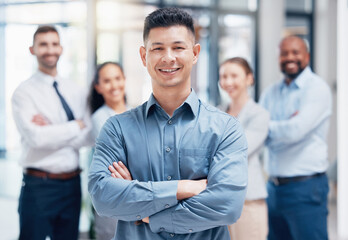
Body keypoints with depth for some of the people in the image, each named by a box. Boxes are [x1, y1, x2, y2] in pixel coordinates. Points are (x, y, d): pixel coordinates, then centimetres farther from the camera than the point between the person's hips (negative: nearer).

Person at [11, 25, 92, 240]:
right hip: (39, 186, -5)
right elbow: (36, 137, -18)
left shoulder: (76, 91, 9)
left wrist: (53, 131, -14)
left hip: (72, 183, 5)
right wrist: (75, 126, -8)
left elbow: (89, 136, -1)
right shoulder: (24, 92, -5)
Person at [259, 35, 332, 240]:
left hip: (305, 187, -6)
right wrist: (282, 127, -14)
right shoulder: (271, 93, 12)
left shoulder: (317, 88, -7)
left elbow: (296, 131, -19)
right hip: (274, 187, 6)